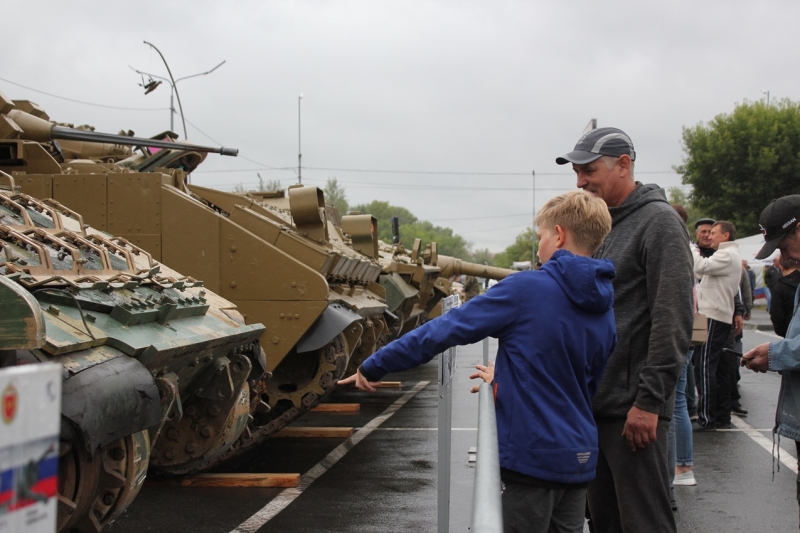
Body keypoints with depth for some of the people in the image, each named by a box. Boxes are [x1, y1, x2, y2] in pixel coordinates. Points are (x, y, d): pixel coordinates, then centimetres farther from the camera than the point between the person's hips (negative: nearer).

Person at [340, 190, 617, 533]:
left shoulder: (526, 289, -13)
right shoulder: (604, 311, 7)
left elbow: (443, 330, -12)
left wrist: (372, 367, -5)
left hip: (533, 456, -6)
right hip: (579, 460, 6)